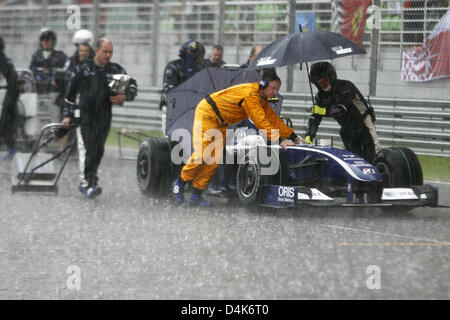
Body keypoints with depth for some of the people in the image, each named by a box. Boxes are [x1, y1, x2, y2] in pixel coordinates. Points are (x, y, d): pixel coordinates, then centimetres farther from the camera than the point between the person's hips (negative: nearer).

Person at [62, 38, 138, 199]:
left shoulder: (116, 70, 11)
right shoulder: (83, 69, 6)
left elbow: (132, 85, 17)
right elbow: (70, 93, 13)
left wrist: (125, 96, -5)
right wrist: (68, 115, 11)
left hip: (104, 118, 3)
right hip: (84, 116, -3)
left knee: (98, 151, 5)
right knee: (86, 149, -15)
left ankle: (86, 183, 18)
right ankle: (87, 183, -22)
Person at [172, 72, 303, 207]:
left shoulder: (262, 100, 5)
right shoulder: (250, 93, -25)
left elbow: (273, 119, 8)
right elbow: (260, 121, -30)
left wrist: (293, 136, 4)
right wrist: (278, 139, -33)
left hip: (220, 122, 9)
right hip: (207, 113, -9)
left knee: (214, 158, -1)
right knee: (202, 153, -17)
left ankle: (196, 195, 1)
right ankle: (180, 183, 2)